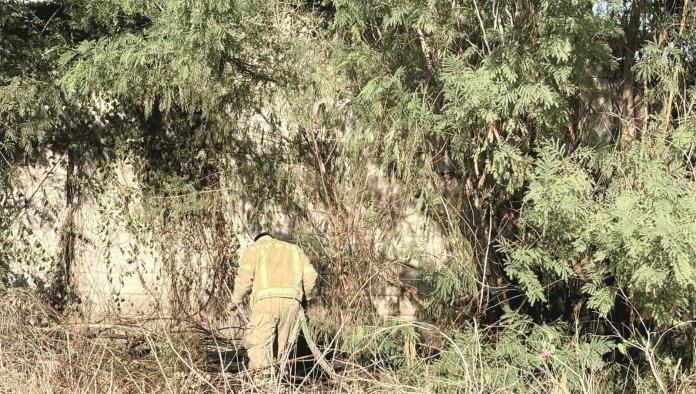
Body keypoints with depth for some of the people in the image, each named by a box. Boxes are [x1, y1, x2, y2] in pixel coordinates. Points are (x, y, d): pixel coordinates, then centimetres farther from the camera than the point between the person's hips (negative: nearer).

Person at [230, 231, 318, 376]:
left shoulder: (253, 249, 18)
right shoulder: (294, 249, 29)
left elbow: (244, 278, 2)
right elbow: (310, 275, 16)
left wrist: (236, 300, 15)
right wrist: (306, 297, 30)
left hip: (266, 300, -3)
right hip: (292, 301, 3)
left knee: (258, 343, -5)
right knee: (284, 344, 11)